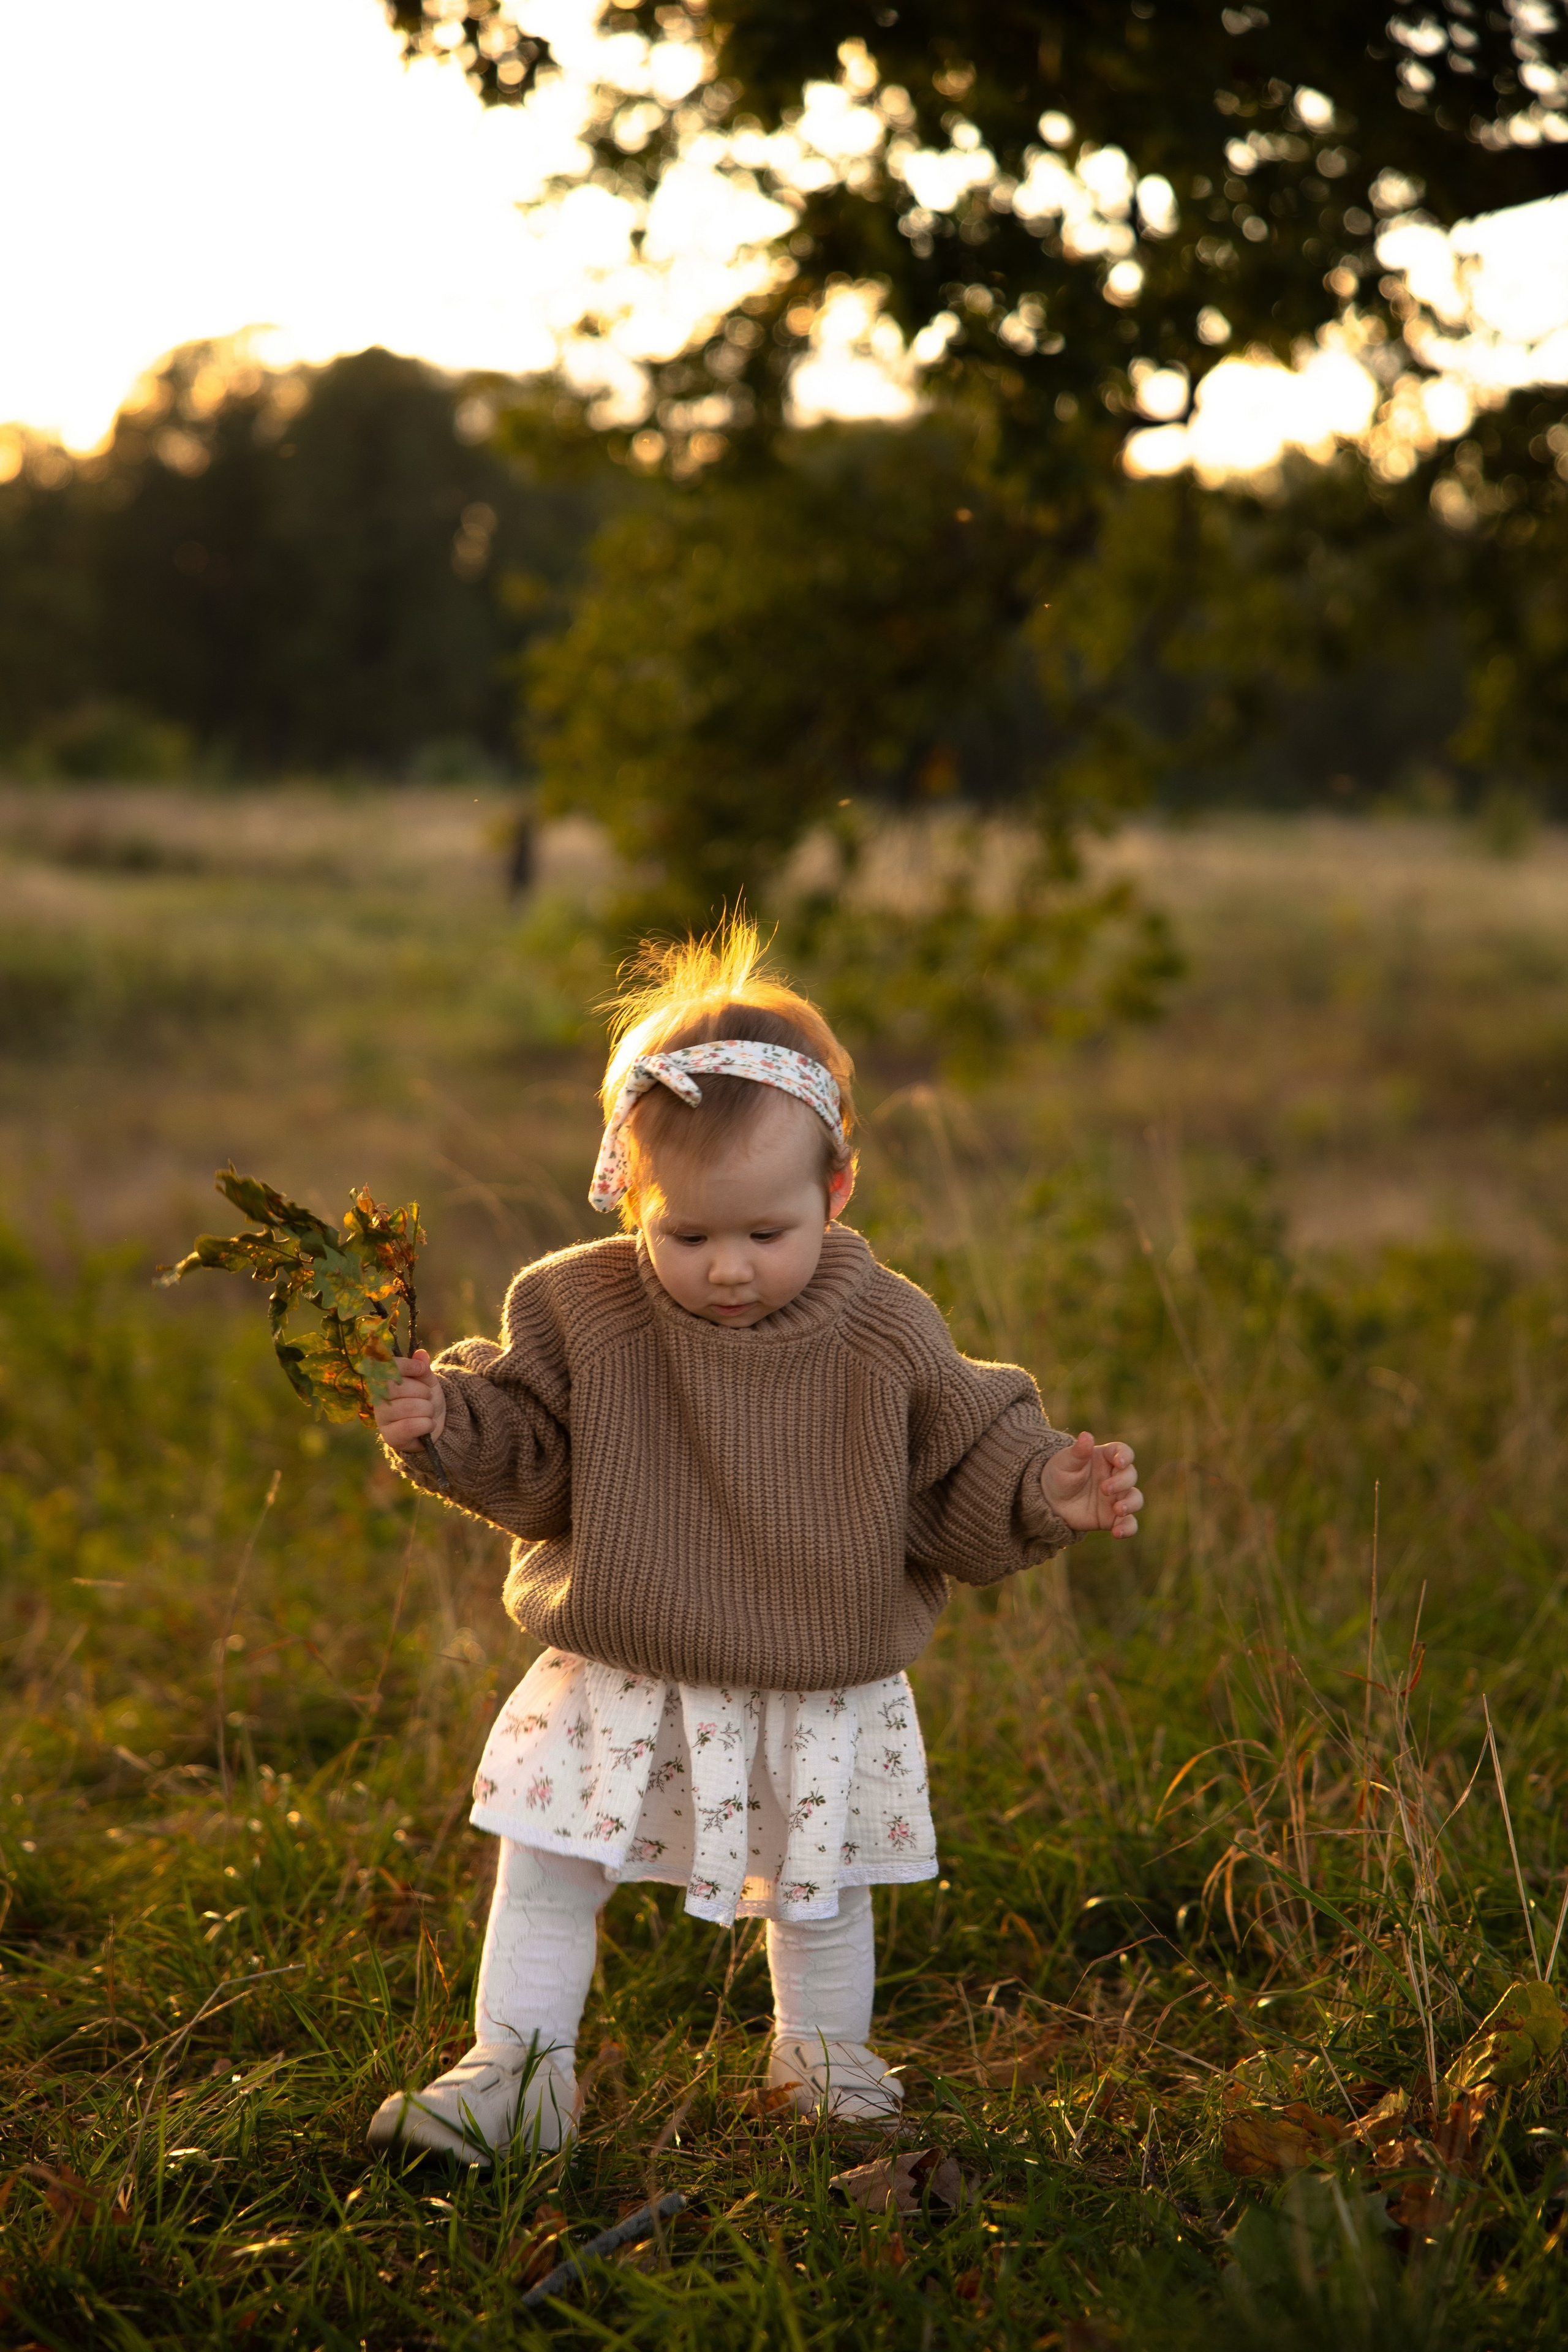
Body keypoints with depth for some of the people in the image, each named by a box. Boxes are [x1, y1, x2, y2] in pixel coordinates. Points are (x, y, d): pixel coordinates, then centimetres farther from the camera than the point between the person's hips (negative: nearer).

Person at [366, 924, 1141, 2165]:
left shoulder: (885, 1338, -13)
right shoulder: (582, 1315, -12)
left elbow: (964, 1472, -3)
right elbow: (529, 1465, -2)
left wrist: (1048, 1488, -21)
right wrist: (447, 1421, -20)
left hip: (822, 1702, 0)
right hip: (620, 1690, 0)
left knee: (818, 1891, 18)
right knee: (546, 1874, 5)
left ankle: (826, 2057, 43)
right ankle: (512, 2072, 21)